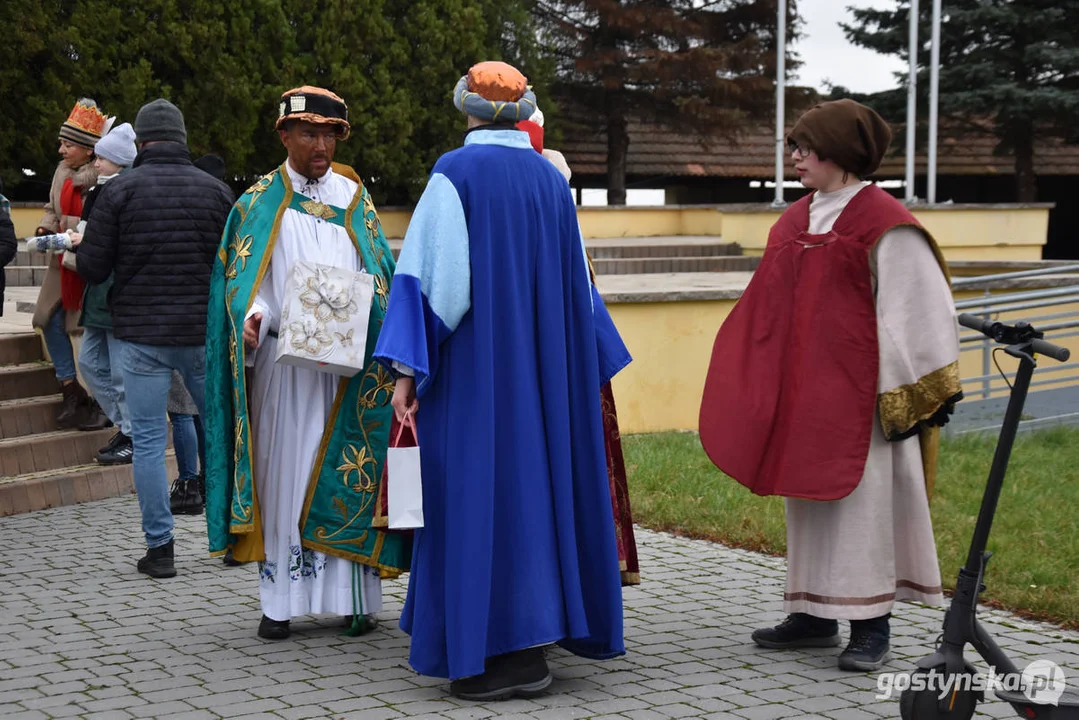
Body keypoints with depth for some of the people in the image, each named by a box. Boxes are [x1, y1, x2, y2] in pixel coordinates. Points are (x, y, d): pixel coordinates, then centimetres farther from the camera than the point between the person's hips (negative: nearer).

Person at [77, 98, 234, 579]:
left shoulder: (119, 190, -6)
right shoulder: (216, 191, 1)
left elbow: (92, 268, -6)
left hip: (141, 334, -2)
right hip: (205, 331, 2)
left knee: (148, 439, 3)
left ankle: (159, 546, 3)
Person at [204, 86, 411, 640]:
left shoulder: (354, 199, 13)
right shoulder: (259, 204, 8)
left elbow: (378, 273, 12)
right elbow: (243, 280, 1)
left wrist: (361, 306, -10)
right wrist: (252, 319, -19)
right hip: (281, 359, -1)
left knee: (345, 473, -1)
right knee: (282, 472, -1)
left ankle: (353, 596, 3)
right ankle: (280, 600, 4)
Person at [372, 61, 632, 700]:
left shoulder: (456, 173, -7)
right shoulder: (552, 180, 10)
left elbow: (434, 272, -15)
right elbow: (577, 283, 15)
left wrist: (408, 368, -14)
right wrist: (588, 363, 24)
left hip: (475, 366, -6)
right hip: (542, 366, 6)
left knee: (481, 488, -4)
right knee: (537, 480, 11)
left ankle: (506, 651, -6)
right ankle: (538, 630, 15)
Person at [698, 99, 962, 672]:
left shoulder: (883, 223, -9)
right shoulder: (794, 221, 12)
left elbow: (914, 312, -11)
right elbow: (769, 310, 18)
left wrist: (906, 392, -14)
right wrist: (757, 382, 17)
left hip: (858, 387, -7)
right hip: (801, 389, 7)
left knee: (861, 495, -4)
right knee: (809, 493, 10)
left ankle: (871, 624, 3)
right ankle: (815, 615, 18)